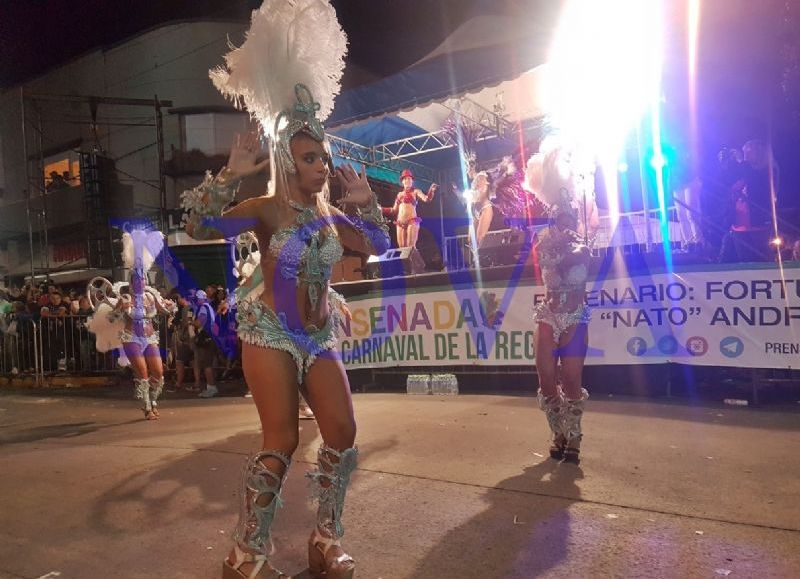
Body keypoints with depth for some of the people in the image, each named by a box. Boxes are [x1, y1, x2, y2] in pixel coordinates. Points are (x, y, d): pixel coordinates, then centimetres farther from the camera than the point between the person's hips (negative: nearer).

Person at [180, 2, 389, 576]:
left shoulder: (332, 217, 8)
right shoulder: (267, 209, -7)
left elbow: (380, 247, 16)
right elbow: (201, 226, -17)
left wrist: (365, 202, 4)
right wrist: (231, 174, -26)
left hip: (319, 336, 6)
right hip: (270, 333, -6)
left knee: (343, 431, 1)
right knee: (281, 441, -9)